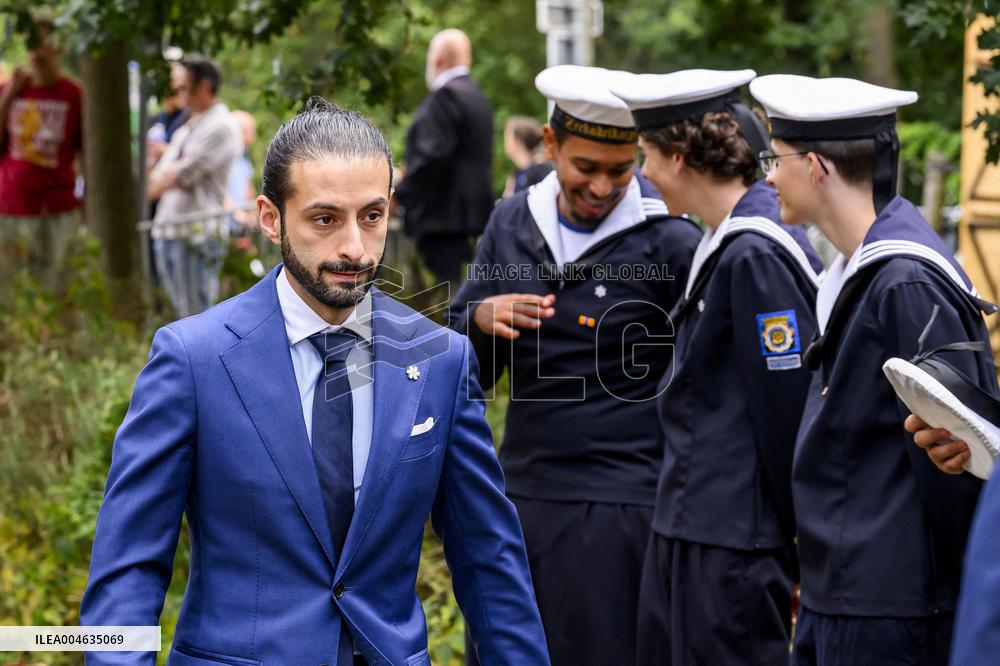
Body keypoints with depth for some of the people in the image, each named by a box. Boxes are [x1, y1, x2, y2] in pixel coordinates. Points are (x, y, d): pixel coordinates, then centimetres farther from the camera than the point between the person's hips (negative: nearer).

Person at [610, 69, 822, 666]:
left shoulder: (757, 256, -19)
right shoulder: (727, 244, 12)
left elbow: (789, 406, -19)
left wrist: (803, 548, -13)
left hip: (732, 543, -10)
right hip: (686, 526, 10)